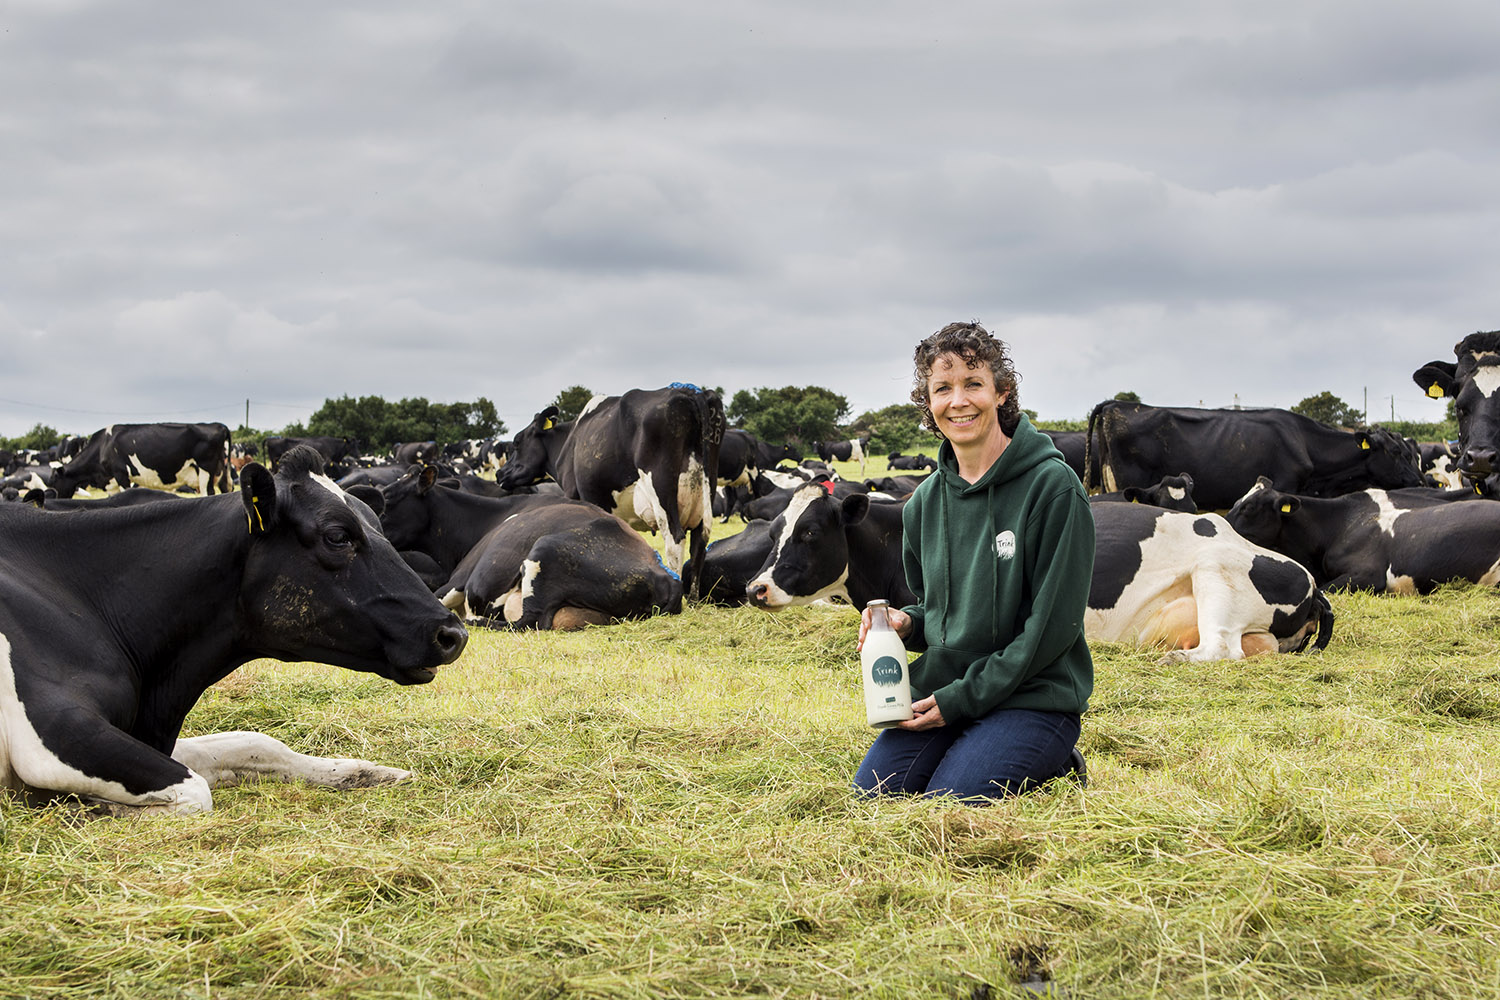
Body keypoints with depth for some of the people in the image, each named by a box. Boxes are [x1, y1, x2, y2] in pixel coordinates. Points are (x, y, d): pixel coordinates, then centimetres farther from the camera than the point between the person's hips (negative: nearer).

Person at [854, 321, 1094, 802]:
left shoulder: (1053, 486, -12)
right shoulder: (926, 500, 9)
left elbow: (1054, 622, -14)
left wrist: (962, 697, -15)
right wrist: (908, 623, -3)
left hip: (1032, 697, -5)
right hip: (943, 688, 6)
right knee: (872, 792, -14)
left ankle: (1053, 767, 5)